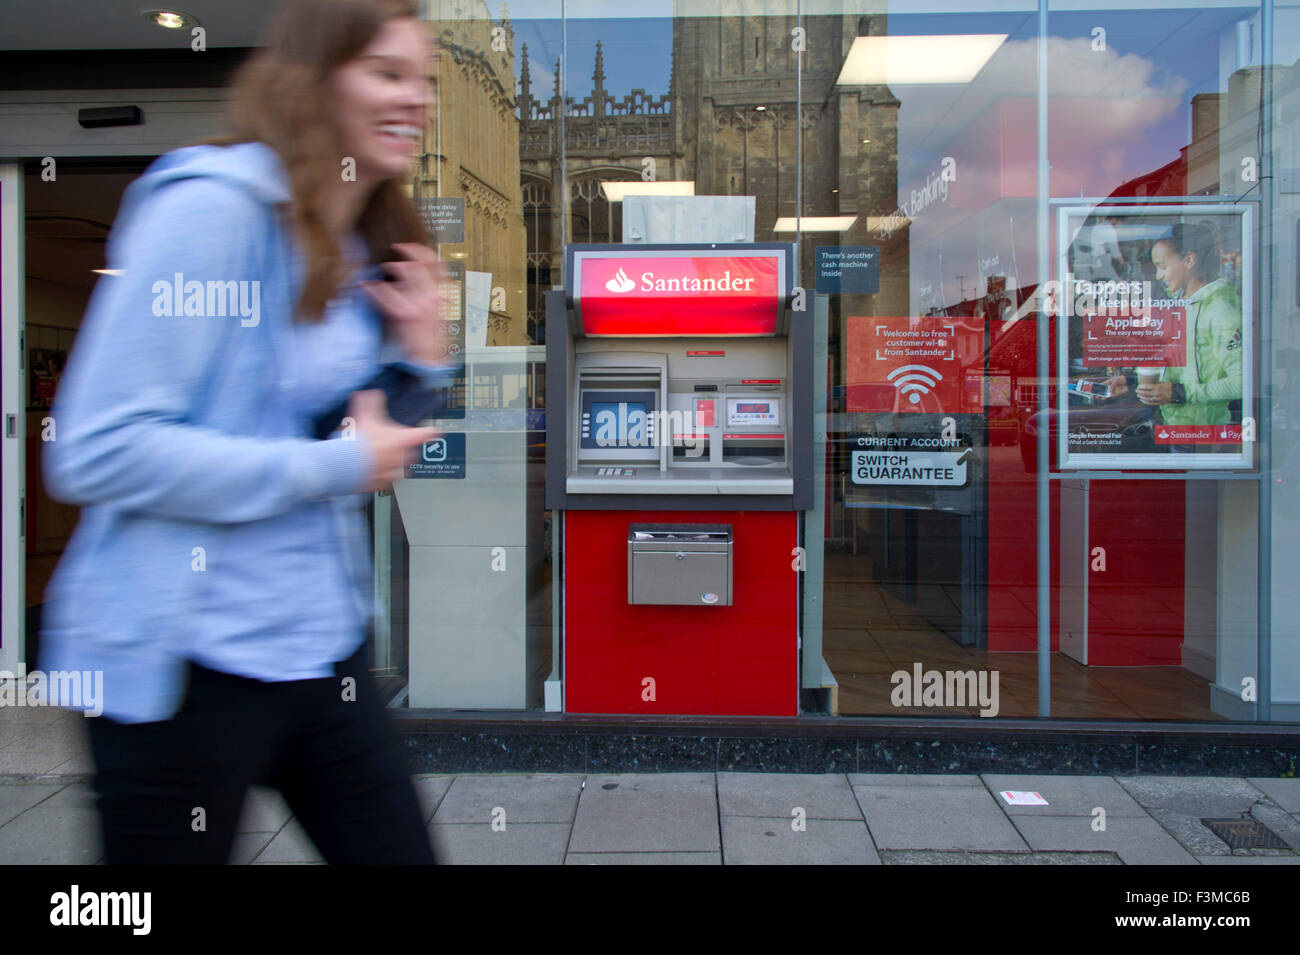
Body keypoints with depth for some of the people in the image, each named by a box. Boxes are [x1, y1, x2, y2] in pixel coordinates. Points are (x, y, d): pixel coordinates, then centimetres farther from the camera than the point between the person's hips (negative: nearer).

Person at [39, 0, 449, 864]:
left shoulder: (366, 256, 10)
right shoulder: (212, 204, -14)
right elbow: (97, 450, -21)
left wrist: (420, 356, 0)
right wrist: (337, 466, -18)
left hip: (325, 649, 7)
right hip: (188, 662, -7)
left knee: (404, 850, 12)